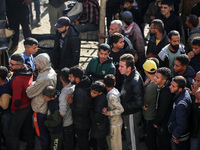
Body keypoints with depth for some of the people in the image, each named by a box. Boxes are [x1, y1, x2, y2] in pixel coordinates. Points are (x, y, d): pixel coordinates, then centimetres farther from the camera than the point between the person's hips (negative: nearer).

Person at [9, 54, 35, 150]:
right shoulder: (29, 72, -8)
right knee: (28, 127, 26)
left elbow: (16, 101, -29)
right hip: (29, 105, 9)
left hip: (20, 109, -9)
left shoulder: (17, 80, -33)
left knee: (13, 133, 5)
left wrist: (13, 109, -11)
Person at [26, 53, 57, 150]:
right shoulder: (52, 72, -4)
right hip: (49, 107, 9)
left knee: (42, 134, 10)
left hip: (40, 110, -9)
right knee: (48, 132, 26)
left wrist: (32, 84, -5)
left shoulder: (43, 79, -33)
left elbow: (30, 93, -21)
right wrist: (34, 84, -4)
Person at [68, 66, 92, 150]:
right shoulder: (87, 83, -10)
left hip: (81, 125, -9)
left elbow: (80, 112, -33)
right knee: (85, 141, 31)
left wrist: (71, 103, -21)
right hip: (87, 120, 9)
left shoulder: (80, 93, -38)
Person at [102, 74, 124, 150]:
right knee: (109, 139, 24)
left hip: (115, 124, -9)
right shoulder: (115, 90, -2)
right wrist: (107, 109, -10)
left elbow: (121, 109, -30)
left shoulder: (111, 96, -28)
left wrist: (108, 113, -27)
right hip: (112, 122, 9)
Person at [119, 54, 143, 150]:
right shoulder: (128, 75, -3)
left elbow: (138, 102, -27)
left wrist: (123, 106, -20)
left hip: (132, 114, -9)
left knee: (132, 141, 9)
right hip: (127, 112, 9)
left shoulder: (135, 81, -31)